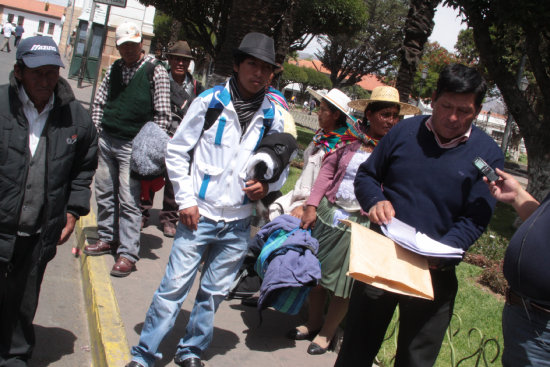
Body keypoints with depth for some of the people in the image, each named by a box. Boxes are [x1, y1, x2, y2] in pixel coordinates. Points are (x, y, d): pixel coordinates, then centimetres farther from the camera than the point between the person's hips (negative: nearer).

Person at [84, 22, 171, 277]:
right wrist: (95, 131, 10)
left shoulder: (156, 72, -6)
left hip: (133, 145, -6)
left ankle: (128, 253, 0)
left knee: (128, 200, -6)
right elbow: (99, 102, 19)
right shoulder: (114, 69, 10)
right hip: (105, 141, 6)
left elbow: (162, 115, -6)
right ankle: (107, 238, 30)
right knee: (104, 193, 14)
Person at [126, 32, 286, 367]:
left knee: (214, 293, 13)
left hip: (238, 224, 3)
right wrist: (186, 200, -6)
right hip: (199, 214, -3)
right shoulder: (210, 101, -3)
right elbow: (177, 151, 0)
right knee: (174, 287, -2)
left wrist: (267, 184, -6)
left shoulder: (272, 116, 5)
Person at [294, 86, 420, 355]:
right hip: (328, 213, 3)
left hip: (360, 223, -3)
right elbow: (328, 171, 5)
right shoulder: (352, 136, 1)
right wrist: (311, 206, 0)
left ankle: (327, 333, 27)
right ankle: (313, 322, 36)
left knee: (343, 282, 6)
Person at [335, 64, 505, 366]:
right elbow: (366, 175, 10)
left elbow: (474, 220, -9)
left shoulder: (487, 154, -5)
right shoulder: (404, 131, 0)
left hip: (434, 274, -1)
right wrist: (376, 201, -13)